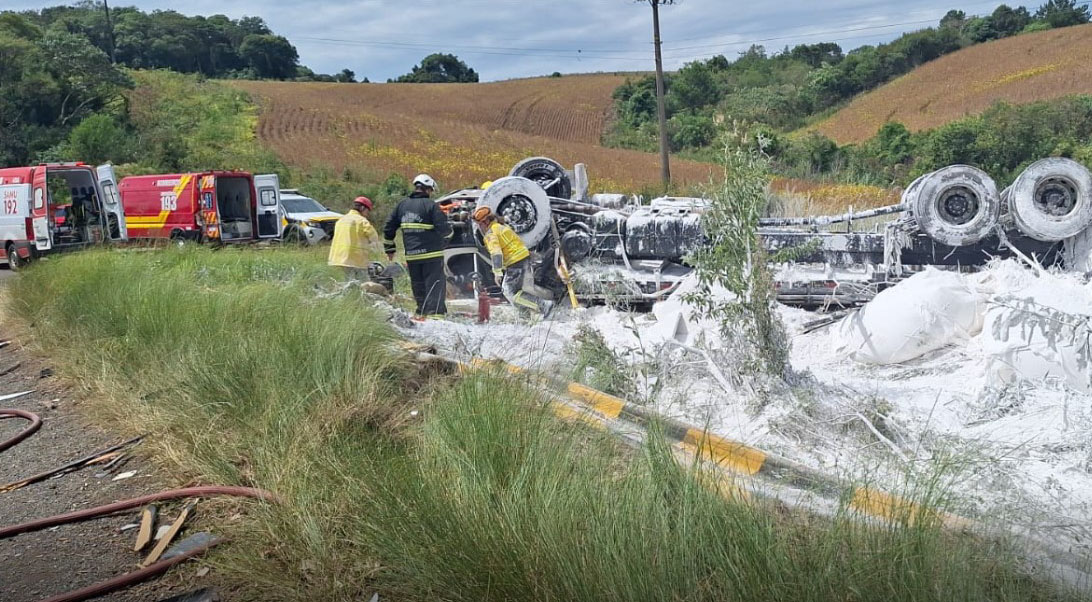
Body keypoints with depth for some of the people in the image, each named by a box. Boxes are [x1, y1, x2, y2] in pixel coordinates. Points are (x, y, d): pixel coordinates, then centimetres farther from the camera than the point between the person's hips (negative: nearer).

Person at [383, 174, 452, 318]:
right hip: (431, 254, -5)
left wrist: (389, 249, 23)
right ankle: (435, 313, -13)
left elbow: (388, 228, 14)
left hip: (411, 255, 5)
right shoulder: (430, 205, -10)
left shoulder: (402, 204, 9)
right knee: (435, 284, -3)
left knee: (418, 285, 16)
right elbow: (443, 229, -14)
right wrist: (450, 232, 9)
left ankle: (421, 313, 20)